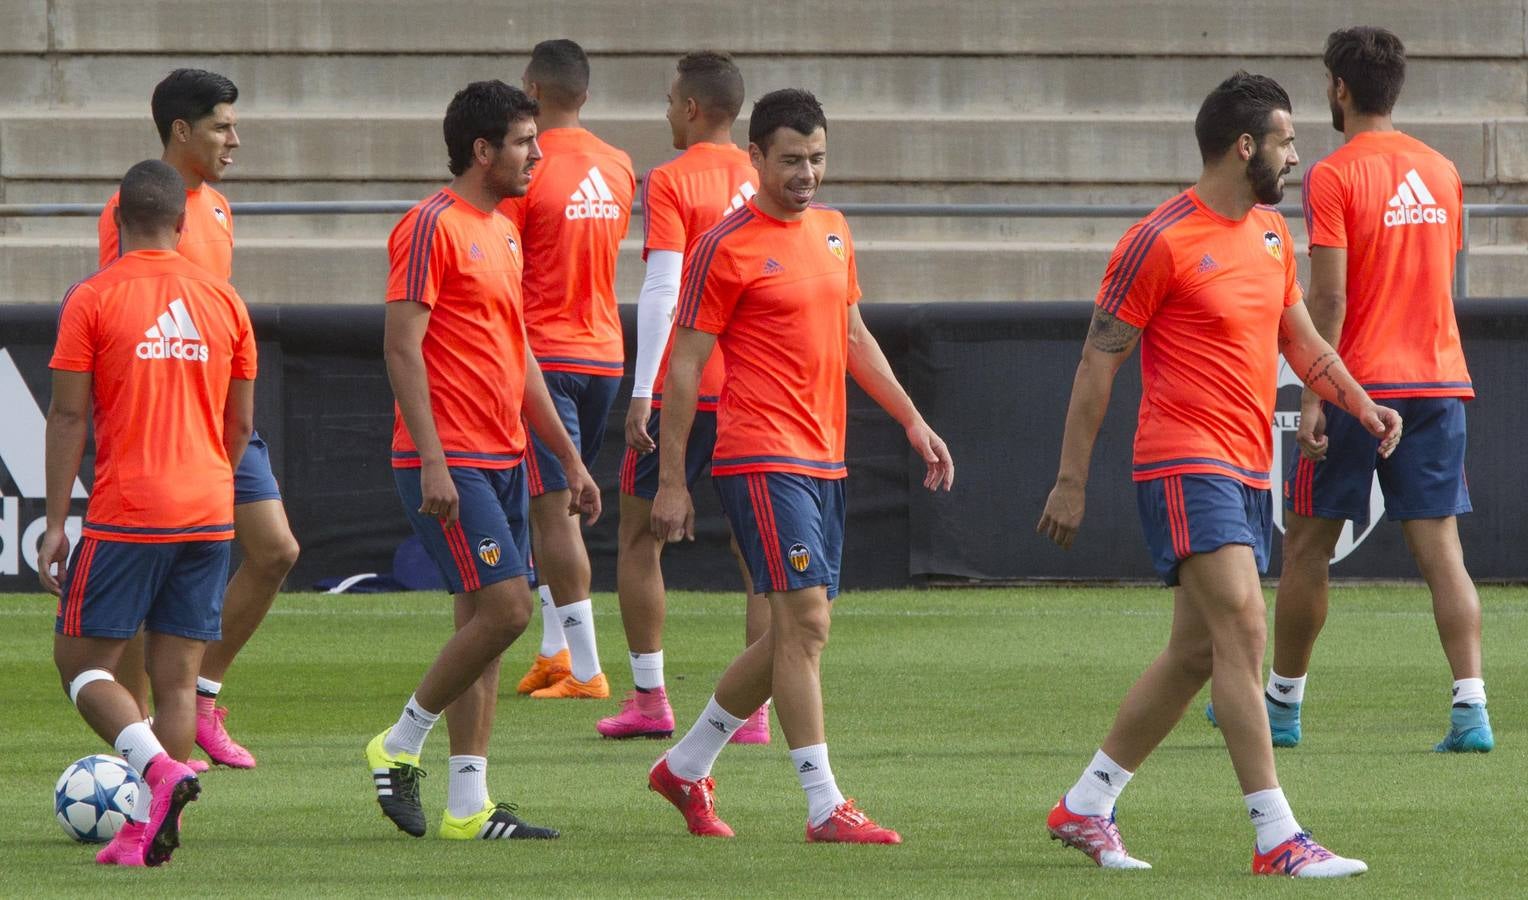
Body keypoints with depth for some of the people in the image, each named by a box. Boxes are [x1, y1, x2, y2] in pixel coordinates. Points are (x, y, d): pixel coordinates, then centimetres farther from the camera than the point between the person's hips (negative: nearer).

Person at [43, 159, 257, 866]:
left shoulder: (93, 300, -5)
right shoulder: (224, 300, 8)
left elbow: (68, 416, -7)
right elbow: (240, 423, 12)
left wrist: (55, 523, -3)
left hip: (126, 515, -4)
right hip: (208, 515, 4)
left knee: (82, 662, 4)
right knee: (177, 676, 6)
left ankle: (159, 767, -18)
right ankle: (149, 830, 1)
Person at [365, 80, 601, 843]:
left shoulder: (503, 234, 17)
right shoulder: (434, 227, -10)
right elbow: (401, 346, -15)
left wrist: (569, 458, 22)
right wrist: (432, 461, -21)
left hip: (502, 460, 9)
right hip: (451, 460, -9)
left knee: (482, 621, 7)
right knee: (505, 608, -15)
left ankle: (468, 807, 8)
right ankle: (400, 746, 0)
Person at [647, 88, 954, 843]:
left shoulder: (833, 231, 14)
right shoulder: (726, 249, -8)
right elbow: (684, 367, -7)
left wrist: (911, 420, 20)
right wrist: (670, 482, -9)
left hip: (824, 461, 8)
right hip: (762, 460, -8)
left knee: (796, 633, 11)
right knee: (804, 622, -14)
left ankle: (685, 766, 26)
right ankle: (824, 808, -15)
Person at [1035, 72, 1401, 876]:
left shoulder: (1271, 231, 14)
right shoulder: (1161, 242, -11)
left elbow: (1300, 338, 25)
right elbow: (1098, 362, -8)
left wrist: (1360, 404, 8)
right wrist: (1070, 481, -9)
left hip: (1246, 470, 9)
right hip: (1185, 465, -9)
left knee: (1197, 653, 10)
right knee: (1243, 628, -17)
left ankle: (1085, 807, 22)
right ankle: (1276, 837, -21)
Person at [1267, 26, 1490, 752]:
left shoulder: (1334, 176, -9)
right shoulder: (1442, 173, 10)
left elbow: (1330, 297, -14)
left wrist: (1314, 395, -13)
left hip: (1359, 386, -5)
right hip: (1440, 380, 5)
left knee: (1307, 546, 10)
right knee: (1440, 546, 0)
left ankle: (1283, 702, 19)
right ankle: (1470, 708, -12)